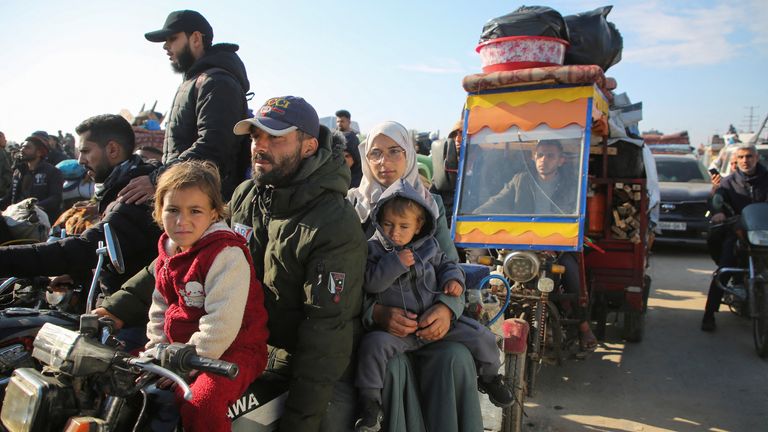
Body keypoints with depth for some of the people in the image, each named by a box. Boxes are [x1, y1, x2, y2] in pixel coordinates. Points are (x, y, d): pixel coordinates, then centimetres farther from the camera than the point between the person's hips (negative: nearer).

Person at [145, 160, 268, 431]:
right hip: (181, 346, 9)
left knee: (201, 403, -32)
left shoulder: (226, 254, -21)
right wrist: (157, 352, 5)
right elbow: (160, 308, 17)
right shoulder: (168, 251, 7)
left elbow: (222, 322, -26)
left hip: (233, 349, -8)